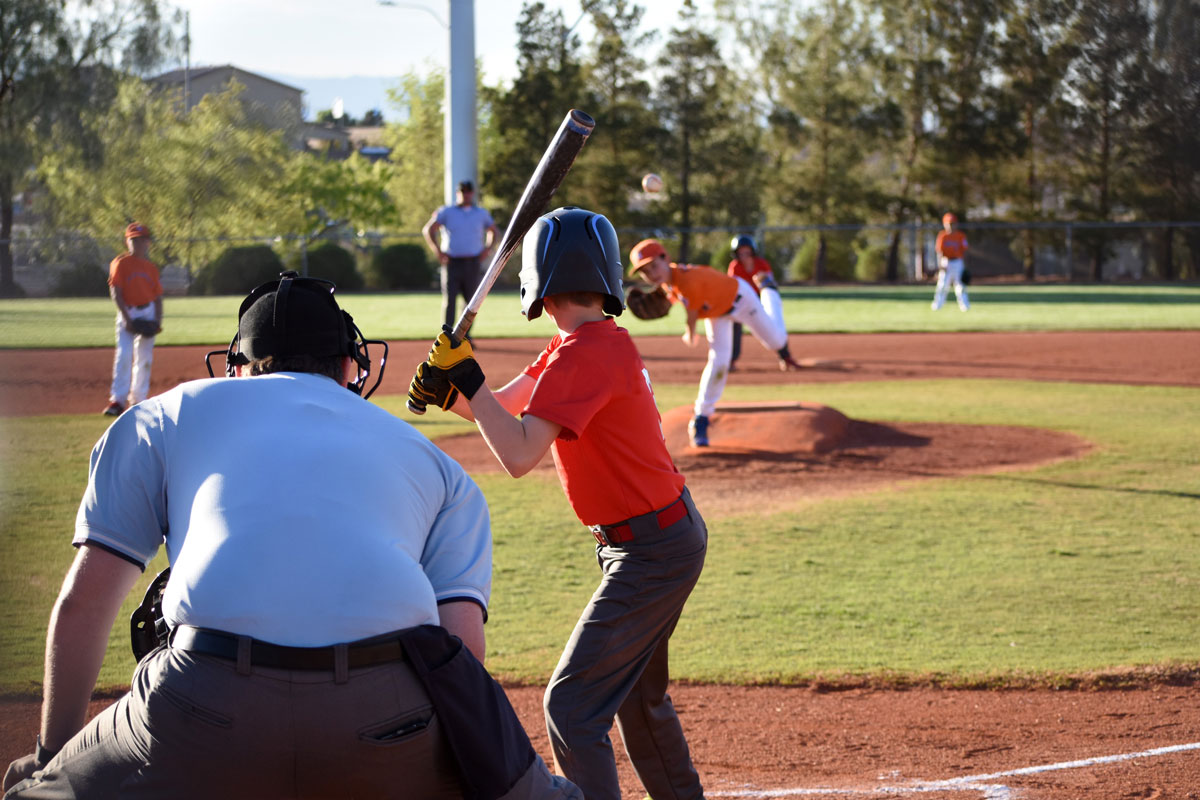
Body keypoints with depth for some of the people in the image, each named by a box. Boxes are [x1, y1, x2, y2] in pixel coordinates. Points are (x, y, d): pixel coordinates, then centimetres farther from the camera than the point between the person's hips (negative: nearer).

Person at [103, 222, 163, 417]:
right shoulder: (121, 263, -2)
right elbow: (115, 292, -8)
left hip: (148, 313, 4)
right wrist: (126, 318, -16)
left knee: (145, 358, 7)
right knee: (123, 355, -14)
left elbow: (158, 296, 11)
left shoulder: (151, 267, 10)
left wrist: (158, 320, -3)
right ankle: (117, 400, -17)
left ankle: (138, 399, 17)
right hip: (128, 313, -4)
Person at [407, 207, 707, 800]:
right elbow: (506, 407, 9)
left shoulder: (584, 354, -24)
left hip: (652, 552, -11)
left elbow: (518, 455, -32)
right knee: (638, 696, 27)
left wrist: (466, 376, -26)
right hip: (671, 534, 11)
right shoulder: (597, 340, 6)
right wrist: (448, 391, -10)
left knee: (571, 707, -11)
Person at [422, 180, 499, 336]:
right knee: (449, 300, -10)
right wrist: (437, 250, -9)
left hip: (472, 264, 3)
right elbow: (428, 230, 2)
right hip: (452, 263, -2)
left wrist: (488, 248, 9)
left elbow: (492, 230, 26)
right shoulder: (447, 212, 4)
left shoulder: (482, 214, 11)